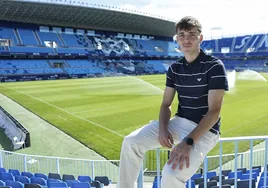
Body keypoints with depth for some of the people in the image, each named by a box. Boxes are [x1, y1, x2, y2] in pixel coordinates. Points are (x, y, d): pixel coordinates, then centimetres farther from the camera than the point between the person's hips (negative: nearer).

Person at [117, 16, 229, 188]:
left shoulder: (214, 66, -13)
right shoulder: (174, 68, 5)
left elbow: (214, 111, -19)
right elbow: (166, 104, 8)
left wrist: (188, 141, -29)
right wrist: (163, 128, -14)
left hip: (205, 129, -6)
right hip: (179, 122, 6)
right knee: (131, 142, -7)